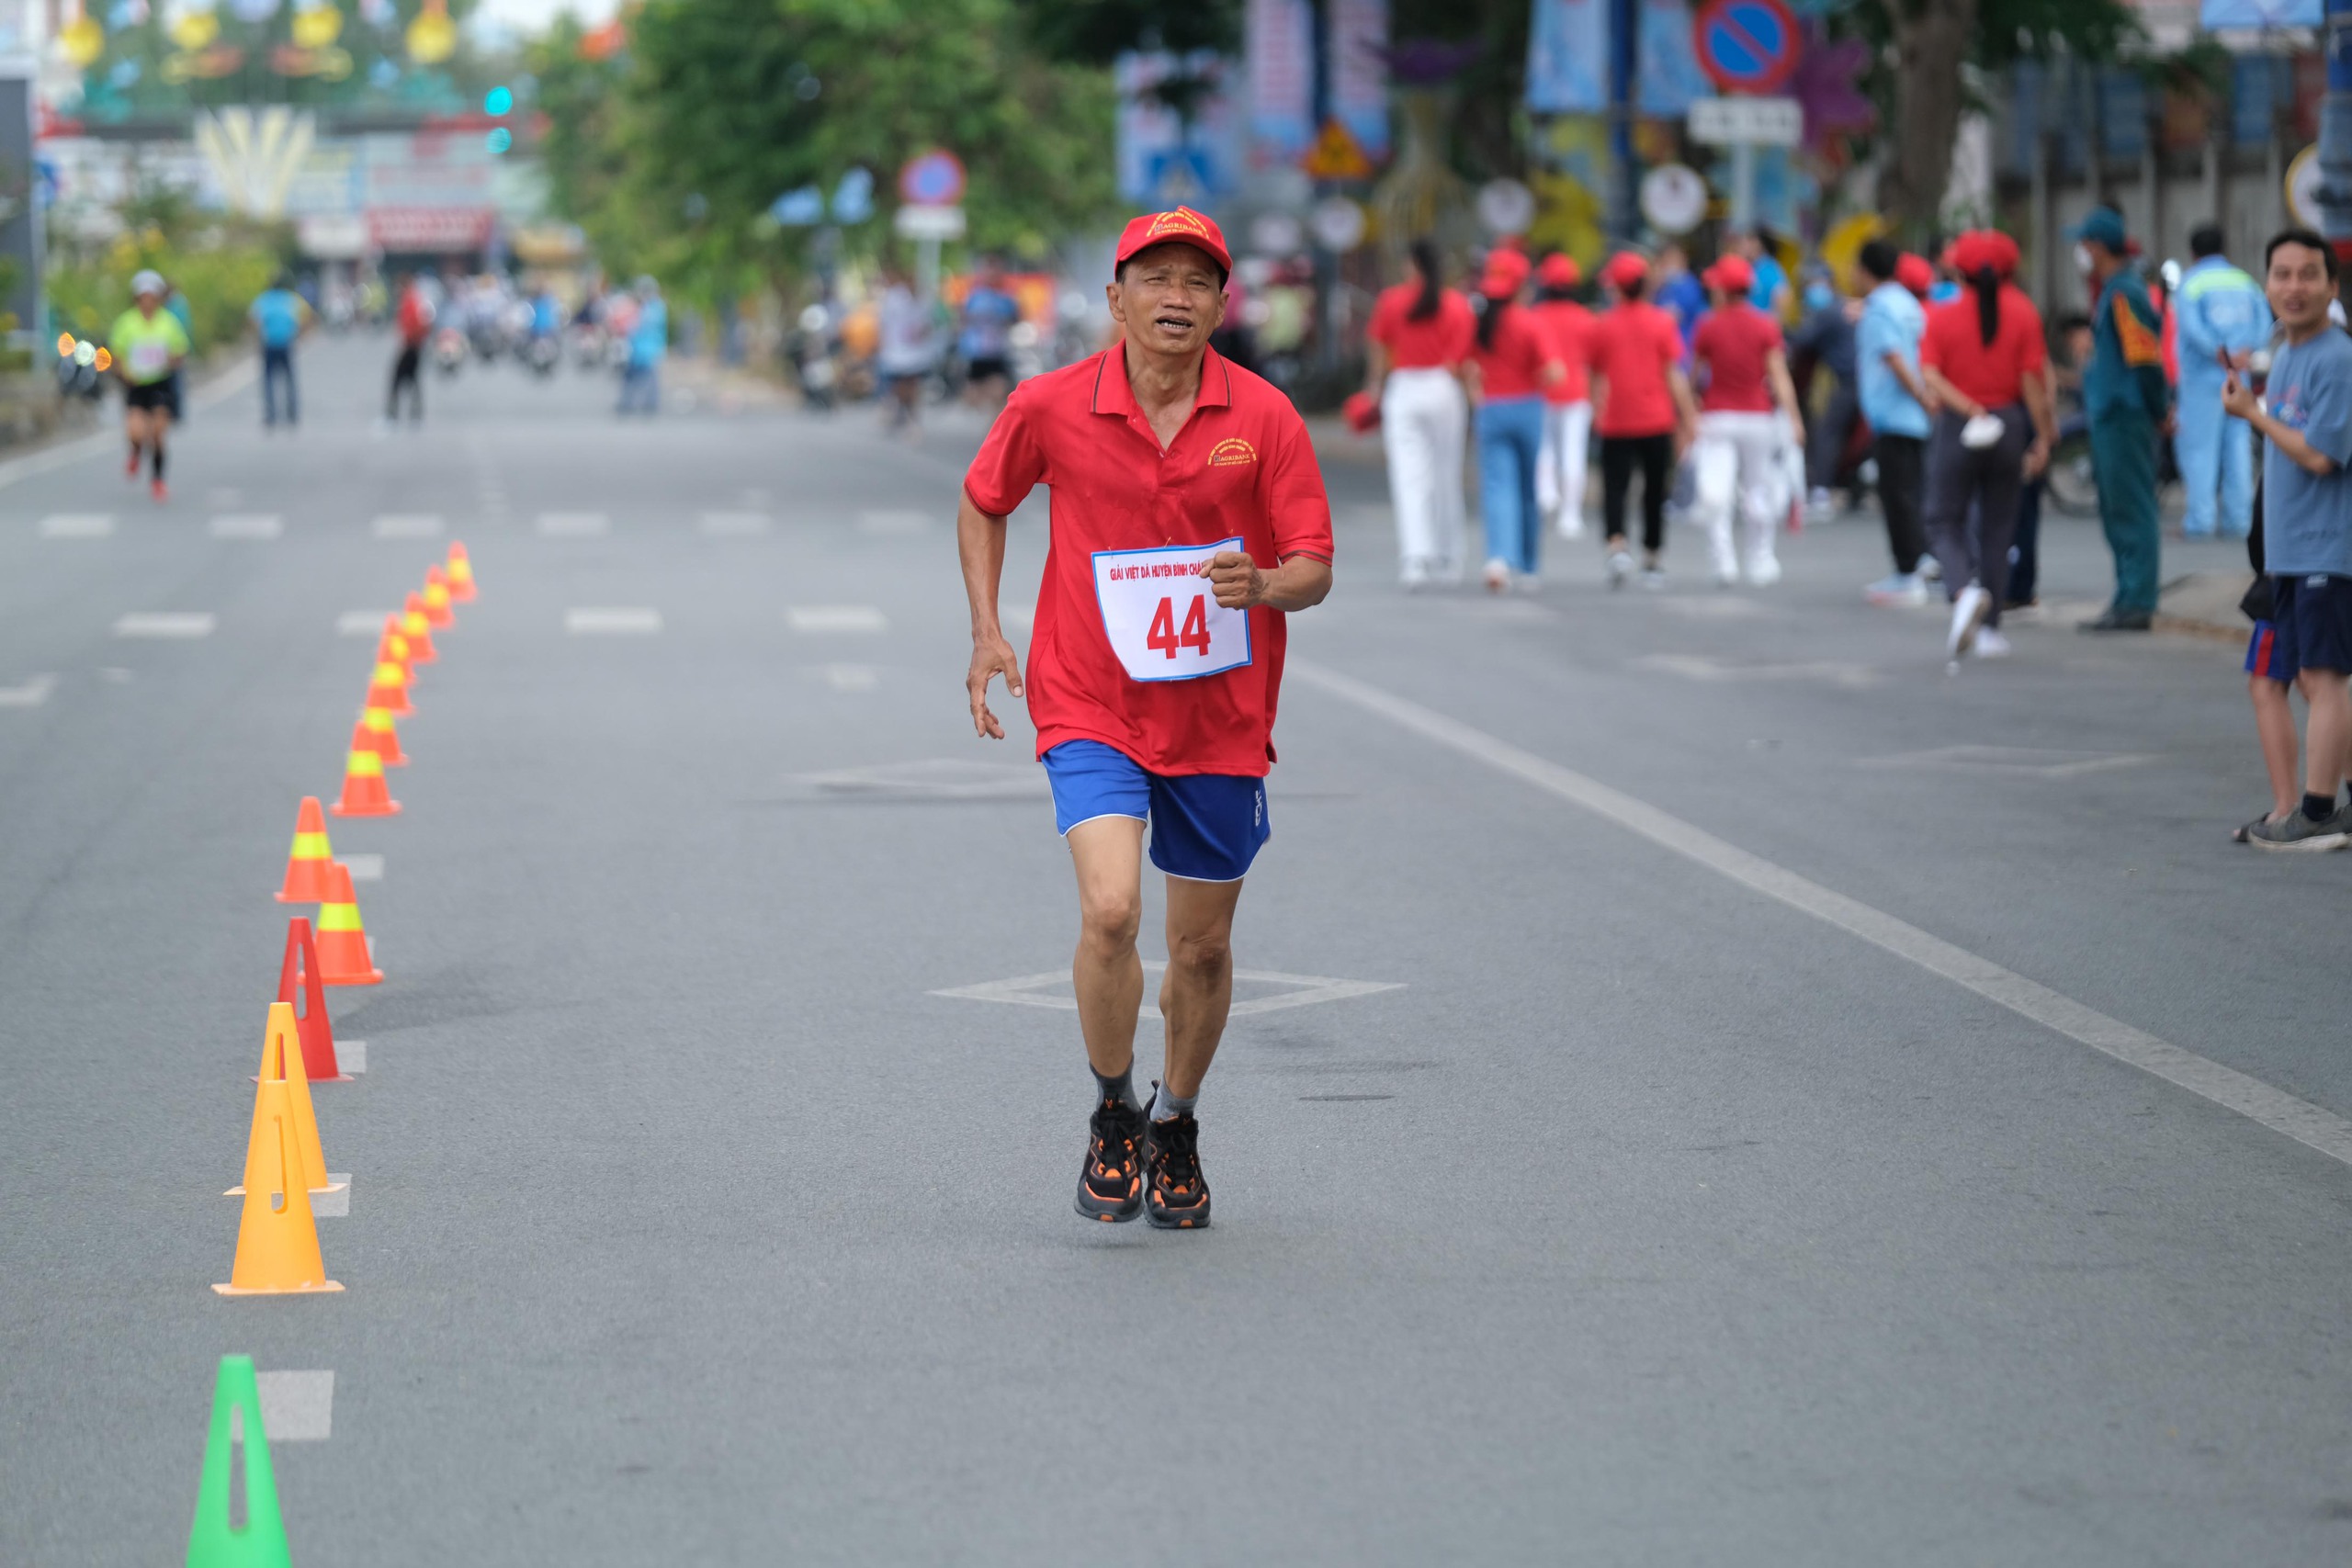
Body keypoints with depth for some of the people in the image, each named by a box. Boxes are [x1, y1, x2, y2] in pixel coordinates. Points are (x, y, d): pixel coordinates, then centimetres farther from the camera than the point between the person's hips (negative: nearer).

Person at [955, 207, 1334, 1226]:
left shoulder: (1264, 416, -6)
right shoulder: (1052, 406, -5)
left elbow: (1314, 567, -5)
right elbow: (983, 503, 14)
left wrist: (1265, 586, -27)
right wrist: (987, 632, 6)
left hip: (1221, 721, 2)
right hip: (1092, 709, -1)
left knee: (1202, 947, 10)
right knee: (1110, 911, -21)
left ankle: (1176, 1128, 35)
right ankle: (1112, 1117, 1)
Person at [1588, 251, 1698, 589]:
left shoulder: (1601, 325, -2)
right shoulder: (1662, 322, -2)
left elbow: (1596, 377, 4)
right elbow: (1674, 375, -3)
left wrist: (1597, 414, 18)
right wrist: (1688, 418, 2)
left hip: (1616, 424, -1)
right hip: (1657, 422, 1)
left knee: (1614, 488, -2)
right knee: (1655, 492, 13)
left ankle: (1617, 546, -28)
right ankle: (1653, 562, 20)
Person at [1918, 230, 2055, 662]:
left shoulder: (1941, 317, -4)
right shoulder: (2022, 314, -1)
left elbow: (1930, 374, -16)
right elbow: (2032, 379, -4)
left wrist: (1966, 408, -18)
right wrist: (2042, 437, -1)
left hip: (1956, 428, -2)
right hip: (2008, 424, 2)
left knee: (1946, 521, 7)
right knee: (1996, 528, 11)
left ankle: (1964, 590, -23)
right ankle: (1989, 629, 12)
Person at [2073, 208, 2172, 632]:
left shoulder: (2124, 294, -17)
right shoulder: (2111, 291, 15)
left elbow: (2145, 359, -19)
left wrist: (2159, 413, -13)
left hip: (2124, 418, -10)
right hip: (2110, 416, 10)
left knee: (2130, 510, -7)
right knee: (2117, 511, 15)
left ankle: (2136, 604, -6)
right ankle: (2131, 599, 21)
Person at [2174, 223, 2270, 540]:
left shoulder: (2191, 284, -4)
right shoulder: (2244, 282, 12)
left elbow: (2193, 326, -20)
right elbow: (2263, 321, -1)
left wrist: (2220, 354, -25)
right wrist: (2245, 352, -14)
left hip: (2202, 376, -5)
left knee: (2199, 446, -3)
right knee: (2237, 446, 8)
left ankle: (2201, 517, -8)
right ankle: (2238, 518, 7)